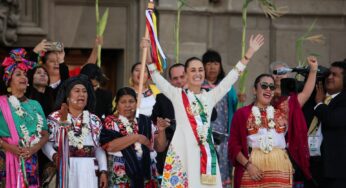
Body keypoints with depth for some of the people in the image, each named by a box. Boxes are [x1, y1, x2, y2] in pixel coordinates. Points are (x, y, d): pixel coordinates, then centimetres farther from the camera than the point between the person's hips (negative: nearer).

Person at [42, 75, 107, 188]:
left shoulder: (94, 120, 16)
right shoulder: (55, 118, 6)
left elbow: (100, 148, 13)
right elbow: (47, 143, 0)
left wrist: (103, 171, 4)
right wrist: (54, 155, -20)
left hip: (88, 170, 3)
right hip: (64, 169, -3)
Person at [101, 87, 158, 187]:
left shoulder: (146, 121, 11)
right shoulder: (111, 122, 2)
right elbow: (109, 146, -15)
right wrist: (136, 137, -14)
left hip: (146, 172, 3)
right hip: (121, 175, -3)